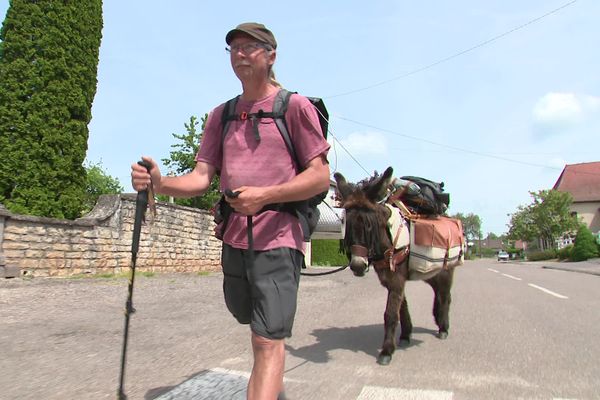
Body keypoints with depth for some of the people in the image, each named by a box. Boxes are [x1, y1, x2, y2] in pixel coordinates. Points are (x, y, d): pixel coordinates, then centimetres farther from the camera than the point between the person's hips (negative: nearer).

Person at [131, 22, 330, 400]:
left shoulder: (295, 105, -2)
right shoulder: (221, 115, 13)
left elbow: (321, 177, -8)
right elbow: (201, 177, 5)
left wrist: (265, 195, -22)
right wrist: (159, 182, -15)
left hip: (278, 237, -5)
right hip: (234, 237, 6)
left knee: (268, 341, -9)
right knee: (259, 328, 22)